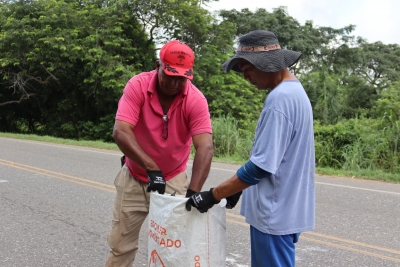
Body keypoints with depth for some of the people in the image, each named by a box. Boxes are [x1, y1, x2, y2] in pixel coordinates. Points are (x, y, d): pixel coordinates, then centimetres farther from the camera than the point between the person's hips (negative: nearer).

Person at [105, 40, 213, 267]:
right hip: (134, 178, 1)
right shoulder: (138, 85, -18)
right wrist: (151, 168, -36)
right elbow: (121, 132, -27)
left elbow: (205, 147, -28)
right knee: (121, 244, 10)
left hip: (174, 180, 0)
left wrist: (193, 191, -40)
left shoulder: (196, 100, -18)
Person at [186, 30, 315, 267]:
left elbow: (262, 166, -25)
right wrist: (239, 188, 16)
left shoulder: (279, 98, -21)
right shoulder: (294, 91, 11)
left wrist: (214, 195, -18)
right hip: (284, 209, 10)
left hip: (275, 213, -10)